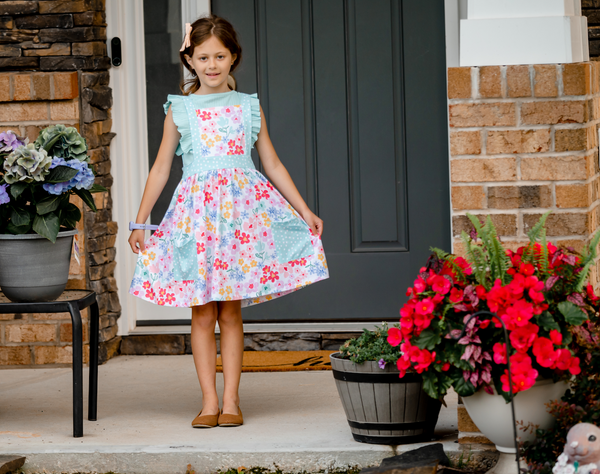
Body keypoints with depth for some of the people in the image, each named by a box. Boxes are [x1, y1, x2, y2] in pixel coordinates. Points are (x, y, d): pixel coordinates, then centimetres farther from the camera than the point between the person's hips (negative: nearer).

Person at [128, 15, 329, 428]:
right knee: (203, 314, 0)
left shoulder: (249, 107, 9)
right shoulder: (180, 110, 6)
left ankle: (231, 400, 7)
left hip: (241, 208, 0)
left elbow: (273, 165, 13)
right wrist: (141, 221, 8)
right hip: (196, 209, 0)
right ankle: (209, 401, 5)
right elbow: (161, 168, 11)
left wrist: (305, 211, 9)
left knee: (230, 313, 3)